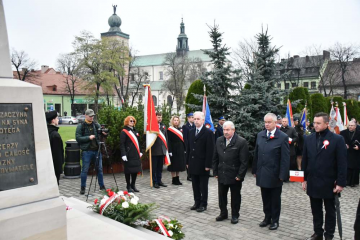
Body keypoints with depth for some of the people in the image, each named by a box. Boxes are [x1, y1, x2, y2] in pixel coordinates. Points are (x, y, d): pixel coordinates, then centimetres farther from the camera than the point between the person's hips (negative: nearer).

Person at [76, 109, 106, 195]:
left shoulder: (96, 125, 8)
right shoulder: (80, 126, -2)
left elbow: (102, 132, 6)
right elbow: (78, 138, -7)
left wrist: (104, 133, -16)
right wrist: (88, 137, -16)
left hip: (97, 150, 4)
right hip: (86, 151, -3)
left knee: (99, 168, 9)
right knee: (85, 170, 3)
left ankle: (102, 186, 20)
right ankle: (83, 187, 16)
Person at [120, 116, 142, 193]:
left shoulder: (135, 131, 17)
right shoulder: (124, 132, -5)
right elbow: (122, 144, -11)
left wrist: (139, 152, 18)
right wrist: (123, 154, -17)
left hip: (136, 155, 7)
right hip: (129, 155, -7)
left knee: (136, 170, 9)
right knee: (128, 170, 0)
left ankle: (133, 185, 22)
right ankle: (128, 186, 12)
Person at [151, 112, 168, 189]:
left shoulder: (163, 126, 13)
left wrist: (166, 147, 10)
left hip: (162, 150, 6)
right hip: (154, 150, -6)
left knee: (160, 167, 13)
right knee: (154, 167, 4)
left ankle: (159, 181, 23)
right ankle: (155, 182, 12)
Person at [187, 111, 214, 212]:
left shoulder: (208, 132, -10)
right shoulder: (191, 132, 9)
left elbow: (210, 150, -12)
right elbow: (188, 147, 12)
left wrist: (207, 165, -15)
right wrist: (187, 162, 9)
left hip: (202, 165, -5)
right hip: (193, 164, 6)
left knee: (203, 186, 7)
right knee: (195, 185, 13)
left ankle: (203, 204, 18)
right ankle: (197, 202, 26)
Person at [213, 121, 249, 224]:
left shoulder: (241, 142, -13)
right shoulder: (219, 141, 4)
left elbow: (244, 161, -13)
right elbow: (215, 158, 10)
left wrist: (240, 175, -14)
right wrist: (215, 172, 6)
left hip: (235, 176, -4)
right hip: (221, 175, 5)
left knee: (235, 197, 10)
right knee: (221, 195, 14)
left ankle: (235, 215, 27)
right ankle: (223, 213, 32)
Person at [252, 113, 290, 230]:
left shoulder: (283, 137, -10)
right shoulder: (260, 135, 5)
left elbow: (285, 158, -11)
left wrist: (282, 175, -14)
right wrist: (255, 170, 8)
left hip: (275, 175, -4)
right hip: (262, 174, 4)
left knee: (275, 199, 11)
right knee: (265, 198, 15)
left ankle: (275, 220, 25)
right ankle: (267, 218, 30)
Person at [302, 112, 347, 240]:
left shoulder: (337, 139, -9)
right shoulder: (308, 139, 3)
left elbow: (342, 163, -9)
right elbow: (304, 161, 7)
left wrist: (340, 183, -11)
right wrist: (304, 179, 6)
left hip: (329, 184, -3)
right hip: (312, 183, 4)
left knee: (330, 211, 12)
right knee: (316, 211, 15)